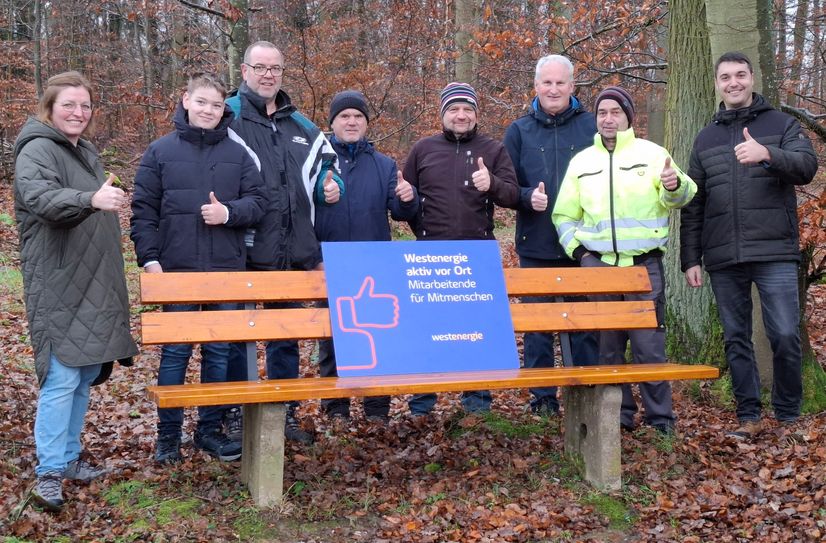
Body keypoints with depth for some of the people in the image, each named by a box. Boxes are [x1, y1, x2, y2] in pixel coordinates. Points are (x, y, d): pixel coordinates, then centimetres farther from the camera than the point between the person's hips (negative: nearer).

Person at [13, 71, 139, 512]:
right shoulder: (37, 150, -11)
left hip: (93, 284, 9)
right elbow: (40, 196, -32)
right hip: (58, 286, -9)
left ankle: (69, 456, 23)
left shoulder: (86, 152, 17)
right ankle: (49, 472, -6)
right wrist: (92, 199, -47)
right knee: (62, 377, -12)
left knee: (86, 375, 12)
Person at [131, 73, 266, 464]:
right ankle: (168, 434, 15)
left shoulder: (237, 154, 8)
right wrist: (149, 258, -7)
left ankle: (211, 429, 20)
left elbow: (257, 201, 6)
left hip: (226, 270, 2)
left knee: (220, 353, 8)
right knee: (174, 353, 4)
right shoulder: (160, 151, 3)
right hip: (176, 270, -2)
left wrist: (230, 212, -14)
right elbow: (143, 211, 1)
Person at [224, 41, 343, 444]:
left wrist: (329, 185, 5)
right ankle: (234, 415, 17)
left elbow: (325, 163, 26)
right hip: (242, 251, -5)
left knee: (286, 335, 14)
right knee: (235, 334, 5)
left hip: (293, 252, 5)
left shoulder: (301, 127, 14)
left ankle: (285, 412, 26)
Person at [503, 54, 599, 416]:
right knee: (536, 325, 5)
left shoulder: (592, 127, 4)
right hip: (535, 246, 1)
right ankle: (542, 397, 16)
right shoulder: (519, 131, 7)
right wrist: (528, 197, -14)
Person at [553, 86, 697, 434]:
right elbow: (563, 214, 17)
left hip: (644, 263, -3)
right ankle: (619, 413, 18)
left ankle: (660, 416, 6)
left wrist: (675, 186, -28)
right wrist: (576, 249, 2)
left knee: (649, 344, -4)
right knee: (606, 343, 8)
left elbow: (677, 198, -5)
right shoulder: (581, 161, 13)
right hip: (597, 264, 3)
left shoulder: (652, 153, 5)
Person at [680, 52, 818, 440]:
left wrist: (768, 154, -28)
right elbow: (693, 205, 14)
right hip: (723, 260, 3)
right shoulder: (706, 139, 15)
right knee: (736, 339, 6)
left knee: (785, 335, -7)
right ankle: (749, 417, 14)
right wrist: (690, 259, 7)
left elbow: (807, 167, -9)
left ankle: (788, 415, 10)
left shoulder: (780, 124, 7)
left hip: (775, 253, -3)